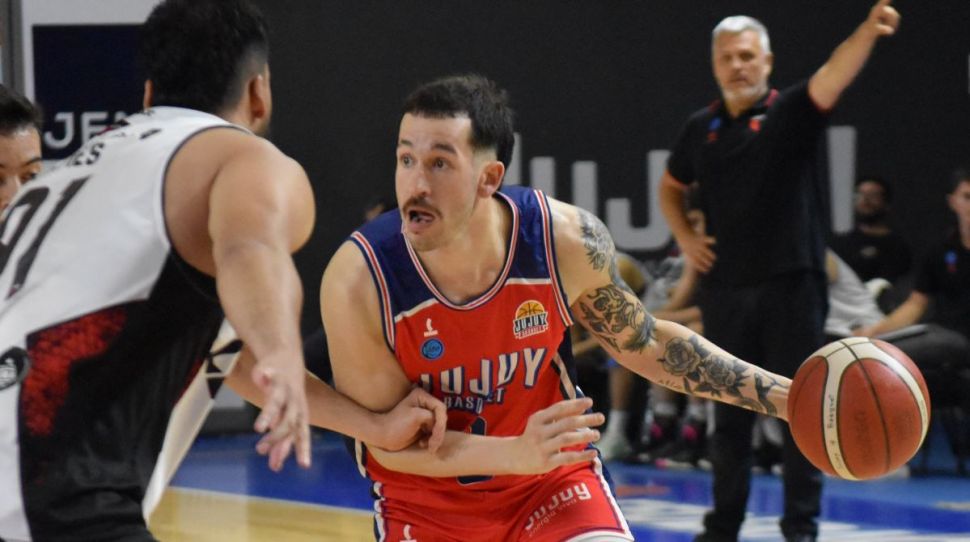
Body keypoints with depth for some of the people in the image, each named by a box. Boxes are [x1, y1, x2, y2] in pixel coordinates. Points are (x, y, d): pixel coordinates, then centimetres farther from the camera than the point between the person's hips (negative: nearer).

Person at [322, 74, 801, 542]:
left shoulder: (568, 240, -20)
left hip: (552, 482, 1)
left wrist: (781, 397, -4)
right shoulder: (357, 279, -26)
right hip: (424, 501, -1)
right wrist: (516, 454, -33)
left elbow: (645, 344, 0)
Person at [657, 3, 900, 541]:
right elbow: (670, 187, 25)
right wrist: (685, 238, 7)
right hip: (725, 289, 3)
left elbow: (832, 76, -23)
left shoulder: (790, 112, -2)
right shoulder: (700, 128, 9)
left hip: (790, 284, -3)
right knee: (729, 415, 9)